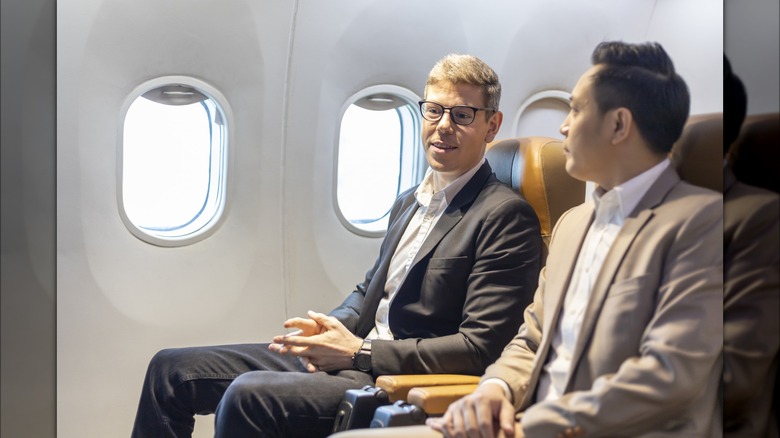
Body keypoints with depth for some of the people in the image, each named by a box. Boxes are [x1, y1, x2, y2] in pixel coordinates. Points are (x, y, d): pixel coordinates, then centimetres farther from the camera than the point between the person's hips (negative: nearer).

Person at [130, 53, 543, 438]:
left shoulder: (506, 215, -10)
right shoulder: (409, 202, 17)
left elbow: (480, 347, -16)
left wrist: (358, 352, -16)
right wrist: (330, 329, 2)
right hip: (348, 354, 9)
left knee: (248, 395, -32)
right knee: (170, 369, 4)